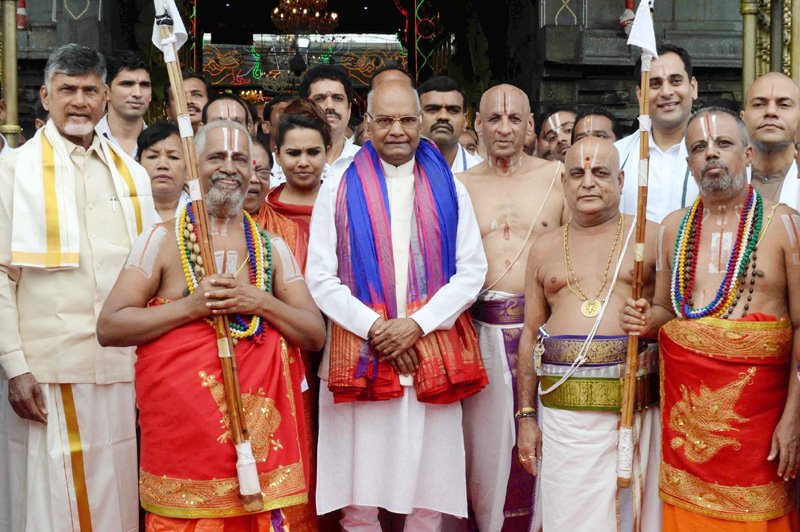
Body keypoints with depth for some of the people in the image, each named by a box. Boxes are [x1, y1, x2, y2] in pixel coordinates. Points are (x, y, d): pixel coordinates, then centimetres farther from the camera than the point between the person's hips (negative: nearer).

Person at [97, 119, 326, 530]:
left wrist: (261, 302, -8)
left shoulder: (272, 248, 12)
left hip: (259, 424, 3)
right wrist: (192, 305, -14)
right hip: (181, 430, -2)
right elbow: (108, 328, -6)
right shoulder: (162, 240, 2)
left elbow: (315, 336, 8)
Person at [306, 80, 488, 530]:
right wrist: (375, 327, -11)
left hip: (432, 357, 1)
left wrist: (418, 323, -9)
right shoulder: (340, 191, 7)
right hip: (360, 356, -1)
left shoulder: (448, 189, 10)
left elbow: (473, 270, 3)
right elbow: (320, 278, 1)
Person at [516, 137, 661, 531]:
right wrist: (525, 416, 8)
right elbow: (530, 333, 12)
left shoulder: (652, 237, 5)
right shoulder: (545, 250, 13)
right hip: (562, 407, 2)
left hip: (637, 406, -2)